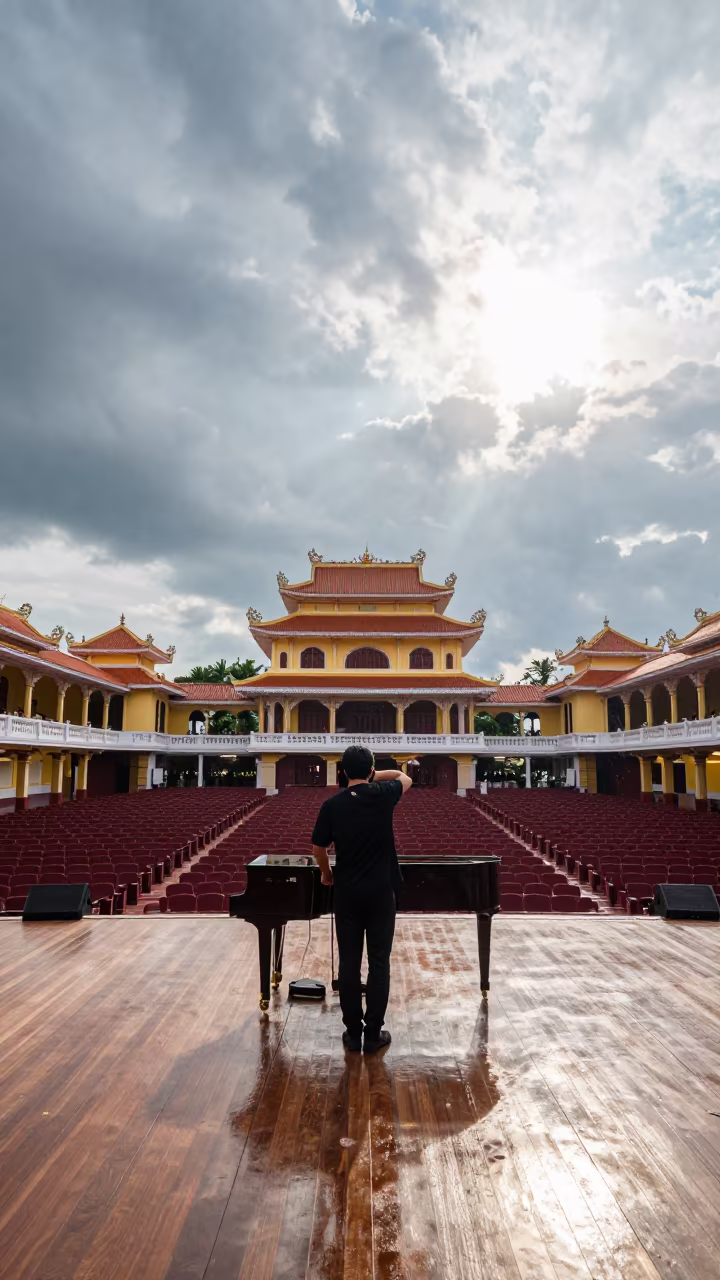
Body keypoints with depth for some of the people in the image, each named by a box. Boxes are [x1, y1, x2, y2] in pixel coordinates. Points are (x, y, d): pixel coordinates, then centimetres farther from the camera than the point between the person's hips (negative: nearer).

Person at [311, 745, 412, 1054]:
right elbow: (406, 778, 11)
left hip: (347, 894, 1)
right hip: (381, 893, -1)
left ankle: (353, 1033, 17)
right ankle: (373, 1034, 14)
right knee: (379, 962, 7)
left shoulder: (332, 805, -6)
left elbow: (318, 849, 1)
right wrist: (375, 776, 18)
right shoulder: (381, 796, -9)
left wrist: (327, 874, 18)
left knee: (348, 963, 9)